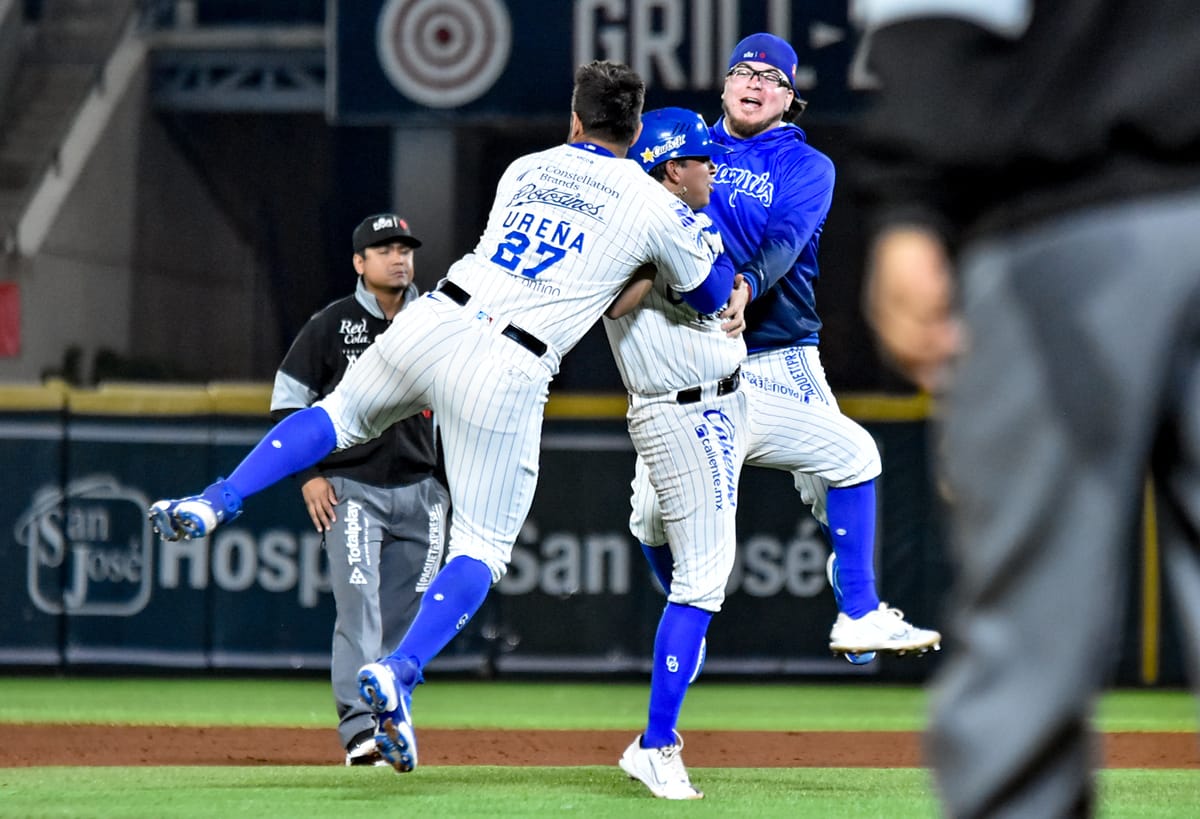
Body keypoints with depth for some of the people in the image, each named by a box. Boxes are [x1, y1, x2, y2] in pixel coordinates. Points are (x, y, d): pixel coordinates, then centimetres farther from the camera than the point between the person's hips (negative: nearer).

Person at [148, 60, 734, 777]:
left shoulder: (525, 169, 18)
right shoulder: (656, 207, 4)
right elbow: (713, 299, 18)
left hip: (433, 324, 4)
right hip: (509, 374, -4)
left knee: (339, 415, 31)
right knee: (482, 549, 5)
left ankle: (215, 503, 12)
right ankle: (400, 672, -17)